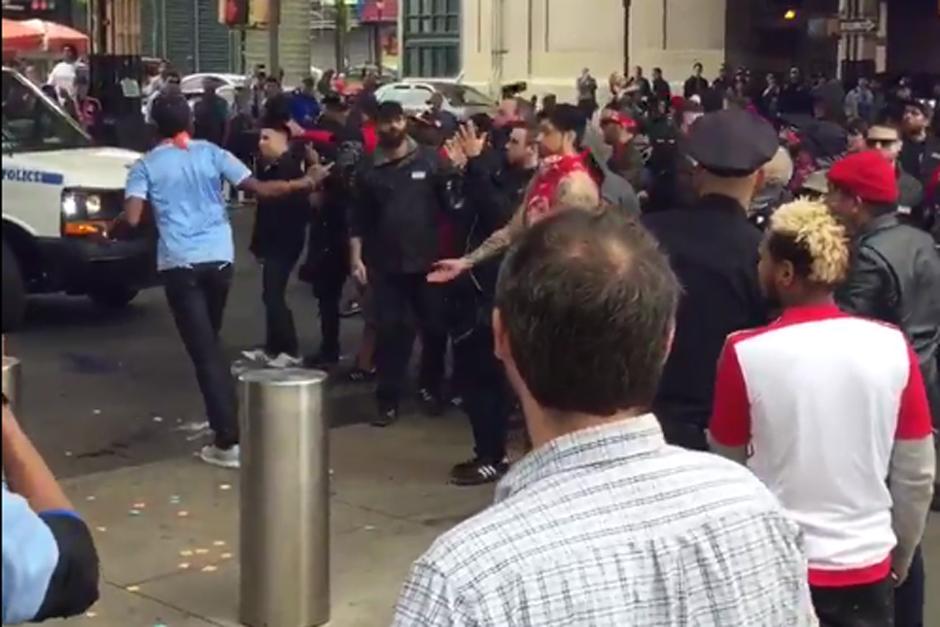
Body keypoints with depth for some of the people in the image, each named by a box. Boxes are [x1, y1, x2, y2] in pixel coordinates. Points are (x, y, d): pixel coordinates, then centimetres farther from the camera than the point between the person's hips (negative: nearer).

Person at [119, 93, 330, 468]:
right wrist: (306, 183, 11)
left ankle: (228, 442, -7)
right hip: (219, 258, 3)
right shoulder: (211, 153, 6)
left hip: (179, 264, -3)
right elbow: (259, 189, 0)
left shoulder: (146, 165, 2)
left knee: (204, 351, -4)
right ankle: (224, 422, 28)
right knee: (210, 343, 21)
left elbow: (132, 218, -10)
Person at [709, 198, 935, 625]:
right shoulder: (893, 347, -8)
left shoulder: (745, 353, -16)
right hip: (867, 567, 2)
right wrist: (901, 558, 15)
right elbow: (917, 474, 1)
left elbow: (727, 465, -1)